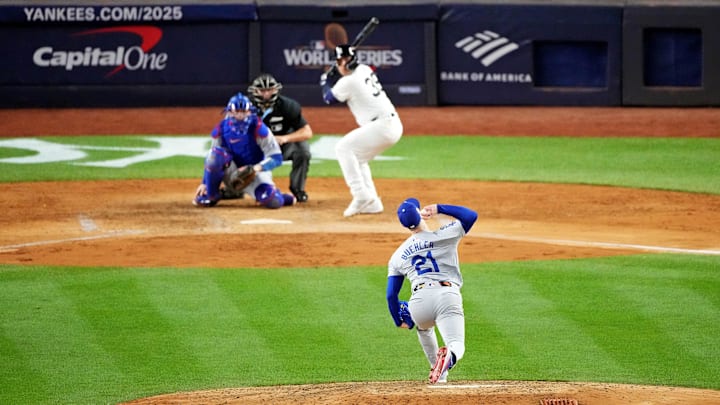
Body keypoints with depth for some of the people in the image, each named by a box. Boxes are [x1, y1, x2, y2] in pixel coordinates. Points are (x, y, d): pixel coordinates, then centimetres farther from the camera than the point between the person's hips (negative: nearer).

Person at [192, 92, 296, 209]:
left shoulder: (258, 129, -19)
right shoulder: (221, 129, -9)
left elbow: (276, 158, -19)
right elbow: (212, 159, 3)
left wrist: (257, 168, -35)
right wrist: (204, 183, -2)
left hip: (256, 172, -2)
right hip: (232, 172, 2)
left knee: (273, 202, -31)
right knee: (216, 154, -29)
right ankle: (211, 195, -10)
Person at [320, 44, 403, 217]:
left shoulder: (348, 82, -14)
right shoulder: (365, 70, 11)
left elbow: (329, 98, 4)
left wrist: (325, 81, 21)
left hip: (381, 125, -9)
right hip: (394, 125, 9)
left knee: (343, 148, -6)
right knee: (357, 158, 19)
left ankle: (361, 195, -12)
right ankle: (372, 203, 16)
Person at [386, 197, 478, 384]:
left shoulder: (398, 255, 20)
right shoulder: (443, 236, 10)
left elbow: (391, 294, 20)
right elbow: (471, 215, 17)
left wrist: (399, 321, 35)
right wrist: (439, 208, 18)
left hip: (419, 301, 3)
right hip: (448, 297, -3)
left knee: (424, 328, 38)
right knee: (457, 346, -6)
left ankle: (437, 371, 30)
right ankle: (448, 356, -43)